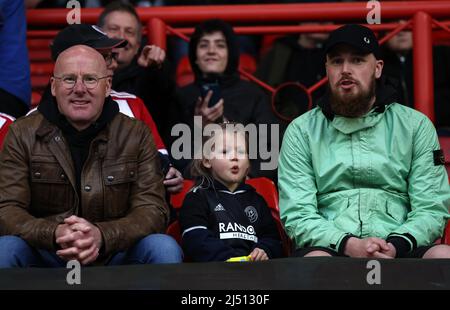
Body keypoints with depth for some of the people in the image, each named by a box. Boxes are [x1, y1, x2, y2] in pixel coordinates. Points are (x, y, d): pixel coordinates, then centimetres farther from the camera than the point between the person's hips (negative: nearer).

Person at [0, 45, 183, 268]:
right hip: (44, 258, 0)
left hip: (116, 256, 0)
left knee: (164, 248, -27)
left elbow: (153, 210, -7)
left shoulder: (136, 135, 1)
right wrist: (56, 234, -30)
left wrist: (101, 236, -29)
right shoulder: (22, 134, 1)